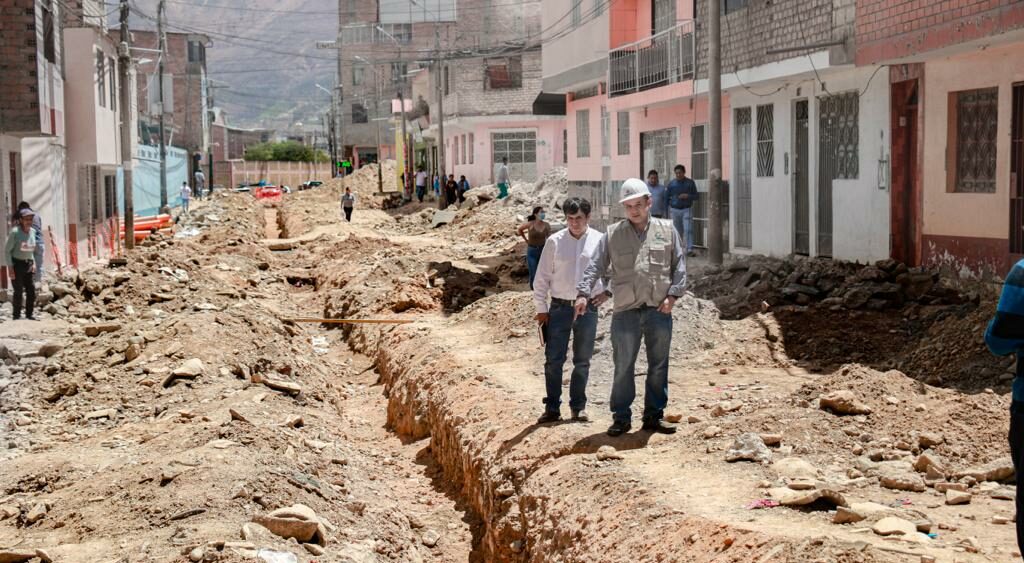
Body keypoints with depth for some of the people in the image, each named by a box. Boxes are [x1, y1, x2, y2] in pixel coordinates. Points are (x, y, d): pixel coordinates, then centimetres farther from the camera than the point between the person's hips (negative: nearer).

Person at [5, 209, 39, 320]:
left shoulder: (32, 231, 3)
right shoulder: (15, 232, -16)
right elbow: (7, 250, -12)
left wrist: (33, 263, 10)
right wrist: (10, 267, -15)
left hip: (28, 265, 6)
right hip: (16, 264, -6)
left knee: (31, 290, 5)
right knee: (18, 291, -4)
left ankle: (29, 315, 17)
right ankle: (16, 316, 6)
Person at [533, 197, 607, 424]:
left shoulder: (600, 241, -1)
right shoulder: (555, 242, -1)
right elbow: (542, 277, 2)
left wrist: (608, 291, 1)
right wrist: (541, 308, 0)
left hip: (588, 308, 0)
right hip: (560, 307, 0)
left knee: (582, 361, 9)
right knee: (553, 360, 0)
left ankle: (578, 407, 20)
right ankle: (552, 408, 9)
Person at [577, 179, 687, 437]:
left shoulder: (667, 230, 6)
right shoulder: (613, 234, 5)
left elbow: (679, 266, 7)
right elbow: (596, 266, 2)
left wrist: (673, 294, -4)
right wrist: (583, 293, -11)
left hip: (659, 311, 1)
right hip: (625, 311, -1)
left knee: (658, 365, 8)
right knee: (623, 367, 2)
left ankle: (654, 415, 19)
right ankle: (621, 417, 11)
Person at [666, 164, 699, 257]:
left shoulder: (690, 183, 2)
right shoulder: (671, 184, 6)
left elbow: (696, 196, 5)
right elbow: (667, 197, 11)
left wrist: (688, 196, -13)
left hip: (687, 209, -2)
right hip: (675, 210, 2)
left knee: (688, 230, -12)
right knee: (678, 231, 7)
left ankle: (689, 250, -16)